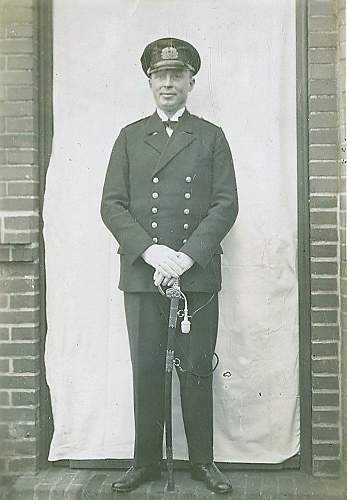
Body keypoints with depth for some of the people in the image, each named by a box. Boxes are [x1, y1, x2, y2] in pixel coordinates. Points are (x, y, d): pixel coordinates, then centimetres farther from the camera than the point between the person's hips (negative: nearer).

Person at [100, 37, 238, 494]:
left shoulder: (211, 137, 10)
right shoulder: (130, 137, 12)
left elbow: (226, 204, 1)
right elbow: (112, 204, 4)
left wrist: (187, 256, -12)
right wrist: (149, 250, -11)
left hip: (199, 274, -1)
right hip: (141, 273, 1)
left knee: (196, 370, 6)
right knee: (146, 371, 7)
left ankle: (203, 461, 21)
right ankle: (146, 461, 21)